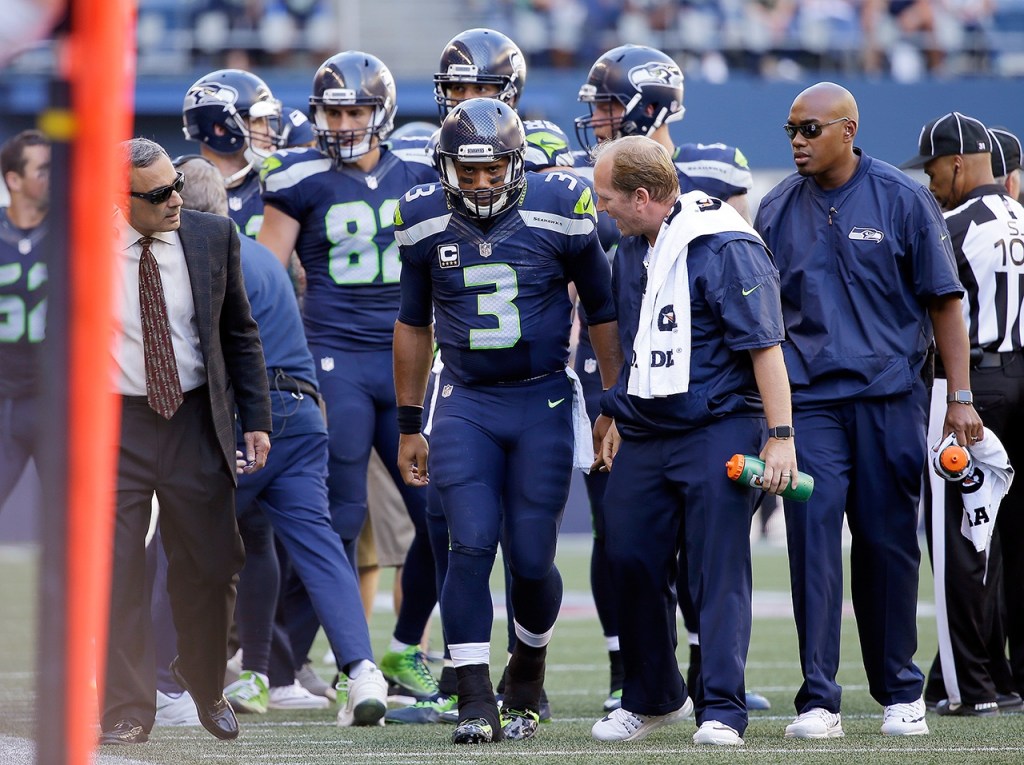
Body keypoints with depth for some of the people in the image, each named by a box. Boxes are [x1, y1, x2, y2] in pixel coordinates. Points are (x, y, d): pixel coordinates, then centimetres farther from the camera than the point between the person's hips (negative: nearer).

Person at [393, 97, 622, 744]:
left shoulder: (559, 212, -7)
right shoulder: (426, 223, 0)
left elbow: (603, 312, 4)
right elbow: (414, 325, 14)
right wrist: (409, 424, 15)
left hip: (544, 404, -1)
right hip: (465, 405, 1)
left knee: (531, 559, -1)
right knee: (472, 546, -12)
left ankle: (528, 678, 26)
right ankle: (476, 704, -10)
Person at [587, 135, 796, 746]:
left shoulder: (727, 249, -15)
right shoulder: (632, 250, 11)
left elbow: (765, 347, -15)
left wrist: (780, 436, -18)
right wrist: (623, 419, 25)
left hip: (717, 432, -8)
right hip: (647, 437, 8)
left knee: (719, 574, -6)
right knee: (632, 563, 9)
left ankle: (722, 711, -2)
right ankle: (653, 697, 25)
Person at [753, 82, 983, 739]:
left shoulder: (902, 200, 0)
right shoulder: (778, 210, 7)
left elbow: (944, 301, 1)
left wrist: (962, 398, -3)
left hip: (891, 395, -1)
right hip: (810, 401, 1)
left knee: (889, 543, 5)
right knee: (813, 538, -8)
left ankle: (900, 691, 19)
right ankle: (818, 700, -7)